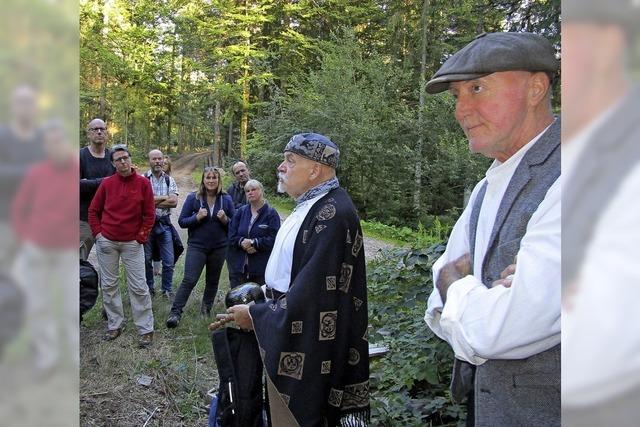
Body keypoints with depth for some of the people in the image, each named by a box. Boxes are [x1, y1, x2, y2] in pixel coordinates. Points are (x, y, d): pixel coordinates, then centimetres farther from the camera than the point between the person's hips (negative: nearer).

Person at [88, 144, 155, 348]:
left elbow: (149, 214, -2)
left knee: (138, 287, -1)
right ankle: (114, 325, 23)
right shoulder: (107, 183, 1)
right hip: (107, 242, 3)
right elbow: (93, 210, 10)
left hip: (132, 243, -2)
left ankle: (146, 329, 7)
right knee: (108, 285, 10)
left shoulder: (143, 183, -4)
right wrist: (97, 232, 1)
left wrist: (141, 237, -6)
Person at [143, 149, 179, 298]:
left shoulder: (169, 180, 8)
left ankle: (167, 290, 17)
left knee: (168, 261, 3)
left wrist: (152, 201, -11)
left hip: (164, 224, 2)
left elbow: (174, 202, -5)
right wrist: (164, 198, -10)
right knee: (146, 259, 9)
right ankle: (149, 289, 25)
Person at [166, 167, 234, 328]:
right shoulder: (193, 198, -3)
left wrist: (225, 220, -15)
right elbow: (182, 221, -4)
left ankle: (206, 309, 31)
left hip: (219, 248, 3)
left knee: (213, 280, 14)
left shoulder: (226, 199, 2)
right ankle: (175, 312, -4)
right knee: (189, 280, -10)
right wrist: (197, 217, -20)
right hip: (197, 246, -2)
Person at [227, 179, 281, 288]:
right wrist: (242, 242, -14)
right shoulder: (241, 211, 10)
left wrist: (254, 243, -18)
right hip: (239, 266, 4)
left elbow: (273, 239, -11)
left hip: (261, 267, -3)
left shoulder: (271, 213, -2)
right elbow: (232, 235, 5)